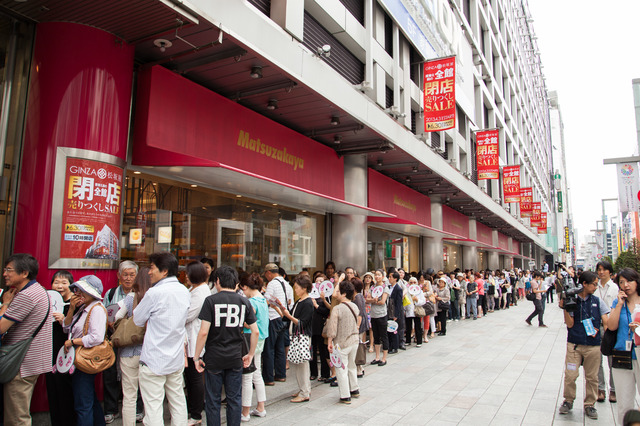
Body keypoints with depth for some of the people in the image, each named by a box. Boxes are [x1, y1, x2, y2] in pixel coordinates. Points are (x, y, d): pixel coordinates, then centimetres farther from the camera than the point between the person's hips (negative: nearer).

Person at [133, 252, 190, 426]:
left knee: (153, 407, 1)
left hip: (154, 361, -7)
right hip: (176, 359, 7)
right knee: (178, 401, 17)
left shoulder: (154, 293, -17)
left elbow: (138, 320, -4)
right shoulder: (184, 291, 4)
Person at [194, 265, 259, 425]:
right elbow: (255, 331, 0)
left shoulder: (211, 300, -9)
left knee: (213, 400, 11)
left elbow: (203, 332, -15)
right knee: (234, 399, 14)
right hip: (236, 358, 3)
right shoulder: (244, 302, 1)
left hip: (214, 358, -2)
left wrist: (197, 357, -5)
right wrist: (250, 354, 11)